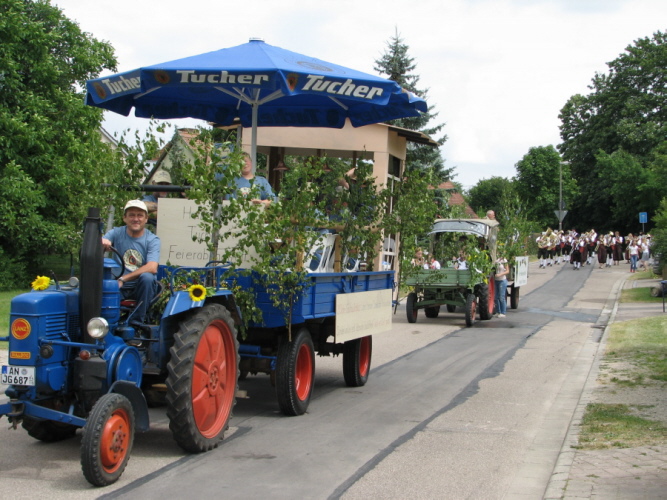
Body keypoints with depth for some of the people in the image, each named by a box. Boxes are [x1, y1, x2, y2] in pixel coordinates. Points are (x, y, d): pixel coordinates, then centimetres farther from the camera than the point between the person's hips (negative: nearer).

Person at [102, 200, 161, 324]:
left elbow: (152, 268, -20)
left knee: (147, 277, -34)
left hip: (143, 286, 0)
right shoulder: (117, 233, 3)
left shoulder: (152, 240, -4)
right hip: (120, 287, 0)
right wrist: (101, 242, -39)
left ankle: (137, 321, -22)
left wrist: (122, 279, -28)